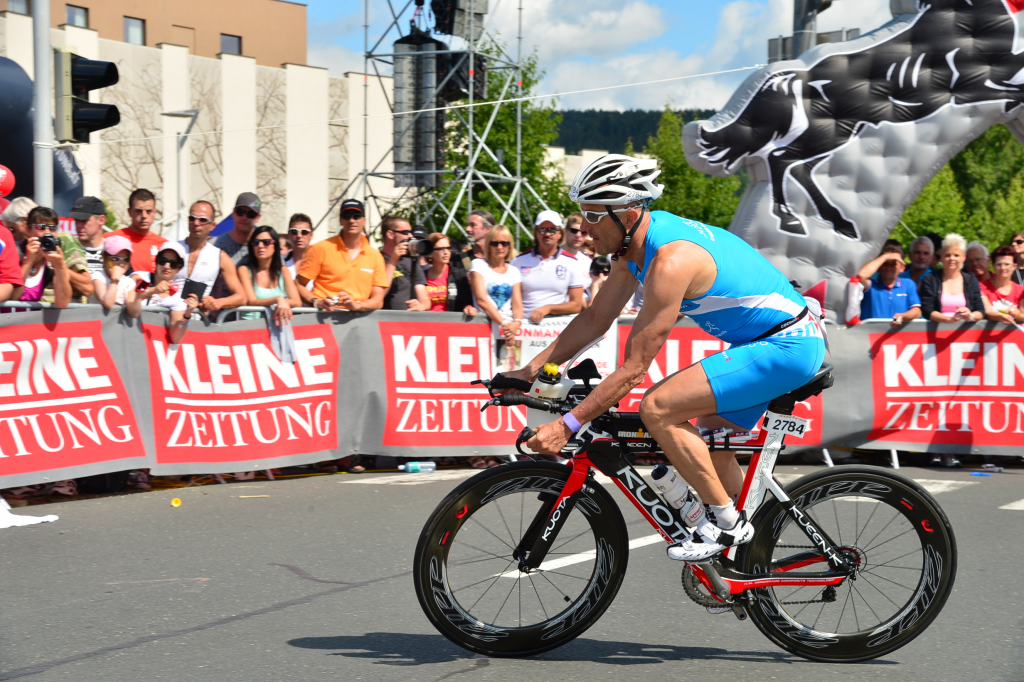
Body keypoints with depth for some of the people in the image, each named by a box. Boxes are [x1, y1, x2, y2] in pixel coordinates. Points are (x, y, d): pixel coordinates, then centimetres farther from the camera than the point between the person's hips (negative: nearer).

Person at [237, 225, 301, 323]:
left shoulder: (283, 271, 15)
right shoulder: (244, 270, 4)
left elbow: (297, 302, 4)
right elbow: (251, 302, -8)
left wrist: (282, 303, -19)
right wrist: (278, 299, -25)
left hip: (278, 322, 2)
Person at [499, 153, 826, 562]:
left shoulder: (671, 260, -27)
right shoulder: (636, 240, 2)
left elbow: (634, 369, -27)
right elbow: (595, 320, 11)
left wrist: (568, 425, -24)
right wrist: (529, 371, 5)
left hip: (788, 345, -10)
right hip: (764, 341, 11)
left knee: (657, 408, -17)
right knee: (710, 441, 20)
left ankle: (725, 520, -6)